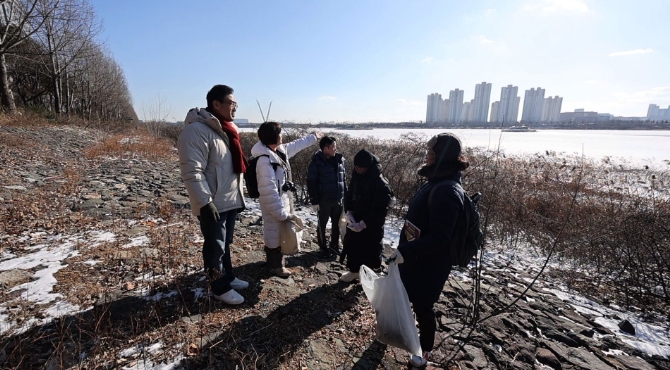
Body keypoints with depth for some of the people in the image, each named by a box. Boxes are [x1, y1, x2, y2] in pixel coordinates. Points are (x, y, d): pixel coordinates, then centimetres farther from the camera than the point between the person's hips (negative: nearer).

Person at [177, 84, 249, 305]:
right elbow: (192, 172, -23)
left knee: (226, 243, 22)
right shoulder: (197, 130, -19)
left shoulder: (229, 128, 11)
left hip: (231, 200, 9)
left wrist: (239, 193, 20)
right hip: (213, 204, -9)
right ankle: (220, 288, 24)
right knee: (215, 247, 7)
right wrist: (205, 202, -25)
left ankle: (228, 277, 39)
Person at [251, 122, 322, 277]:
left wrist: (313, 137, 33)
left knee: (279, 234, 23)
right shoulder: (265, 160, -27)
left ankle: (273, 260, 43)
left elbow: (296, 145, 23)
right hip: (275, 205, -9)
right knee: (275, 234, 8)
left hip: (284, 201, 9)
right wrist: (281, 213, -23)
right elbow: (269, 192, -28)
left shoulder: (280, 150, 2)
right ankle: (275, 266, 29)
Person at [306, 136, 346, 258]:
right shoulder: (316, 162, -13)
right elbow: (311, 183, -12)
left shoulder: (339, 159, 3)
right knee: (322, 225, 11)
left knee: (337, 224, 16)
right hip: (323, 201, -5)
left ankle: (335, 246, 35)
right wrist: (314, 201, -14)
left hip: (338, 200, 5)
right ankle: (324, 248, 27)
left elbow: (344, 179, 11)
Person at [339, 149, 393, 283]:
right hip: (355, 222, 7)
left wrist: (363, 224, -22)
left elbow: (380, 210, -22)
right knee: (352, 247, 19)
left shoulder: (381, 184, -22)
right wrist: (349, 213, -6)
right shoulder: (357, 177, 0)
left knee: (369, 252, 4)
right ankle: (354, 271, 39)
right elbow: (348, 195, 9)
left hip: (372, 226, -7)